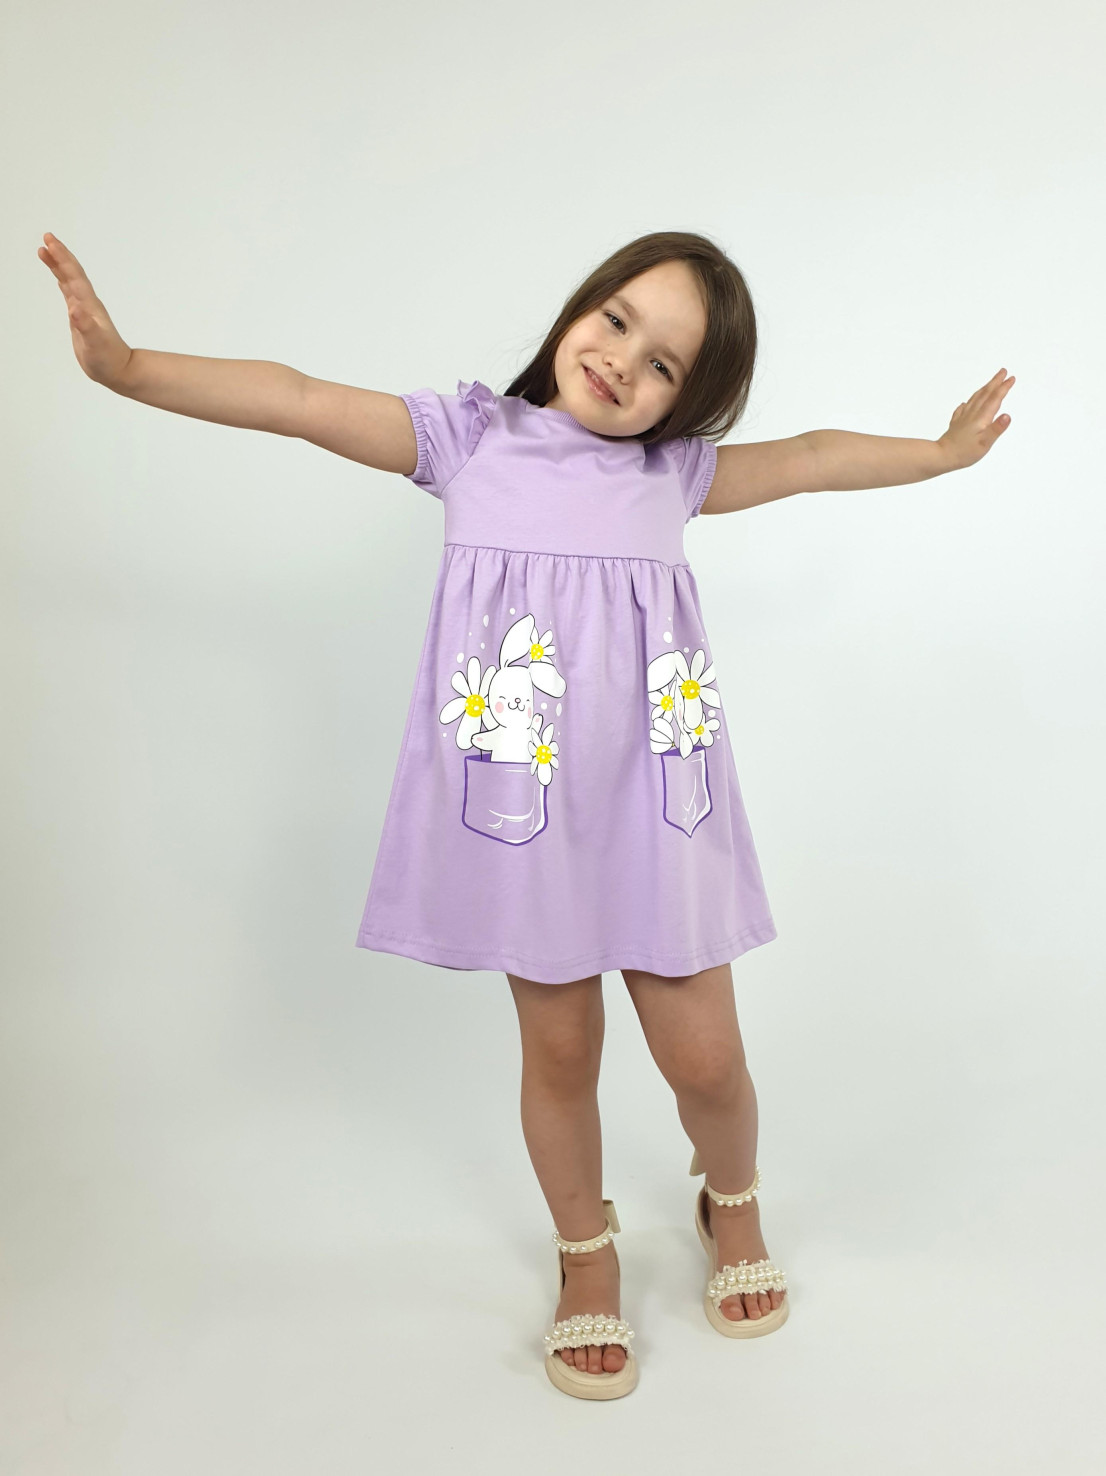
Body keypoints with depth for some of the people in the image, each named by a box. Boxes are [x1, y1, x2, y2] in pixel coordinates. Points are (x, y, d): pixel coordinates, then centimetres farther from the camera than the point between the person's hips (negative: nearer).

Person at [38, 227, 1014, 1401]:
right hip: (521, 809, -1)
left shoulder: (673, 469, 9)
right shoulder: (468, 436, 2)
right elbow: (299, 402, -5)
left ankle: (731, 1204, 42)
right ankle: (585, 1257, 40)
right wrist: (124, 365, -11)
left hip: (656, 808, 2)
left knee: (703, 1058, 6)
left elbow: (811, 460, 21)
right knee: (558, 1049, 12)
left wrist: (943, 451, 26)